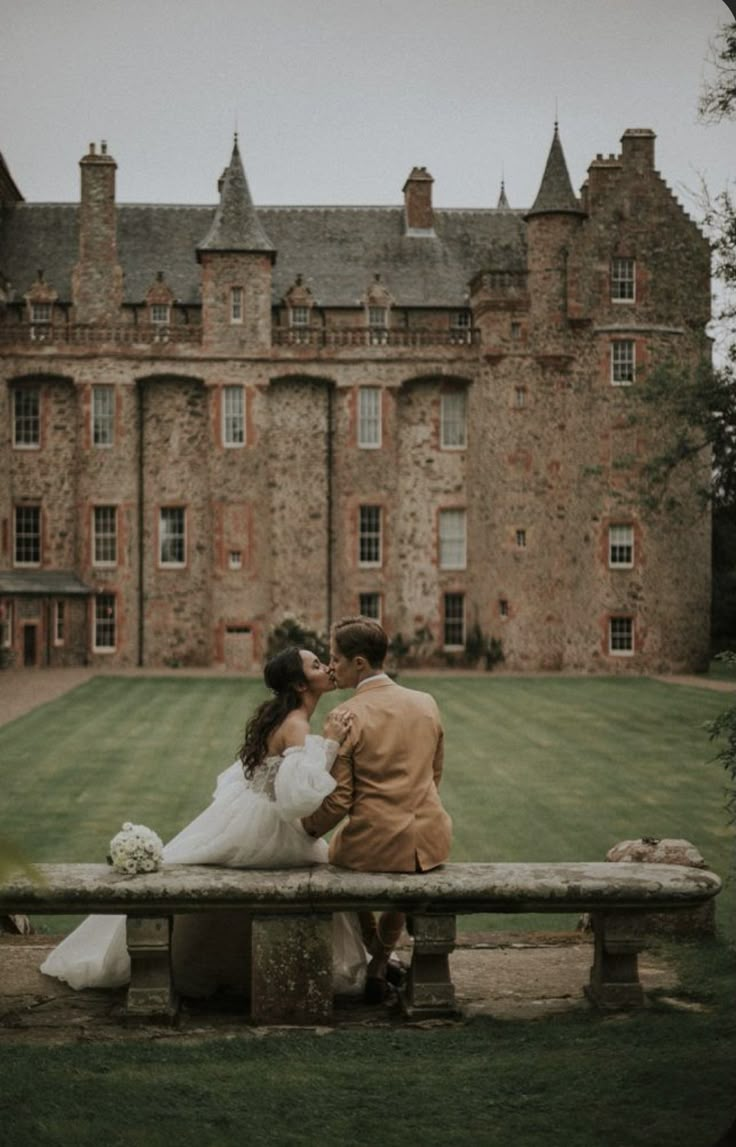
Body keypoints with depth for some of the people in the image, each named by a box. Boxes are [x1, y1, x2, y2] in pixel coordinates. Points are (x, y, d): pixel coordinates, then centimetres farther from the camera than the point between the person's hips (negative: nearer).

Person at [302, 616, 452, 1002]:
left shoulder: (346, 717, -14)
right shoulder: (427, 704, 2)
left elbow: (338, 801, -12)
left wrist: (305, 829, 6)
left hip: (373, 845, -4)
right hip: (429, 843, 4)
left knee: (337, 854, 31)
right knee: (402, 875, 38)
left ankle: (377, 957, 37)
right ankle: (381, 962, 44)